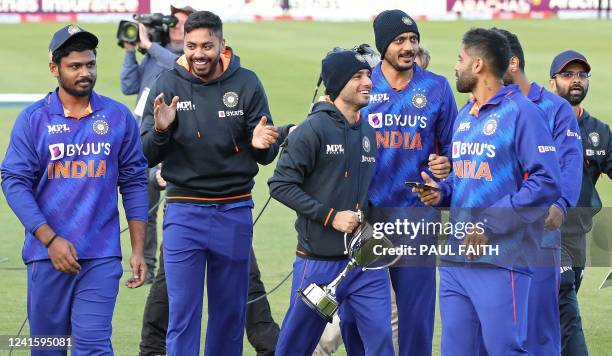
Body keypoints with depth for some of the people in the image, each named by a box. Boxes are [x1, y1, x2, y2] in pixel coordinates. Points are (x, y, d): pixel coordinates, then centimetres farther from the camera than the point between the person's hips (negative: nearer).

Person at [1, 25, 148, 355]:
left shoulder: (119, 117, 5)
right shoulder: (33, 119, 0)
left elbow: (134, 183, 8)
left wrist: (138, 250, 3)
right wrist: (50, 240, -14)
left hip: (101, 257, 0)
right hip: (47, 255, 0)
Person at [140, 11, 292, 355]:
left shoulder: (246, 83, -3)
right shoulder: (168, 85, -4)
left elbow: (266, 155, 0)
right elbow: (147, 157, -3)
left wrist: (263, 144, -23)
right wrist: (160, 131, -24)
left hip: (234, 213, 1)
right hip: (184, 213, -1)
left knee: (231, 312, 13)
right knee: (182, 313, -4)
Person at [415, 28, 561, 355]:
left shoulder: (521, 112, -8)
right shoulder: (464, 116, 18)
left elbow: (547, 183, -15)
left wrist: (489, 224, -17)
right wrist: (441, 192, 5)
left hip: (500, 261, -8)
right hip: (455, 260, 8)